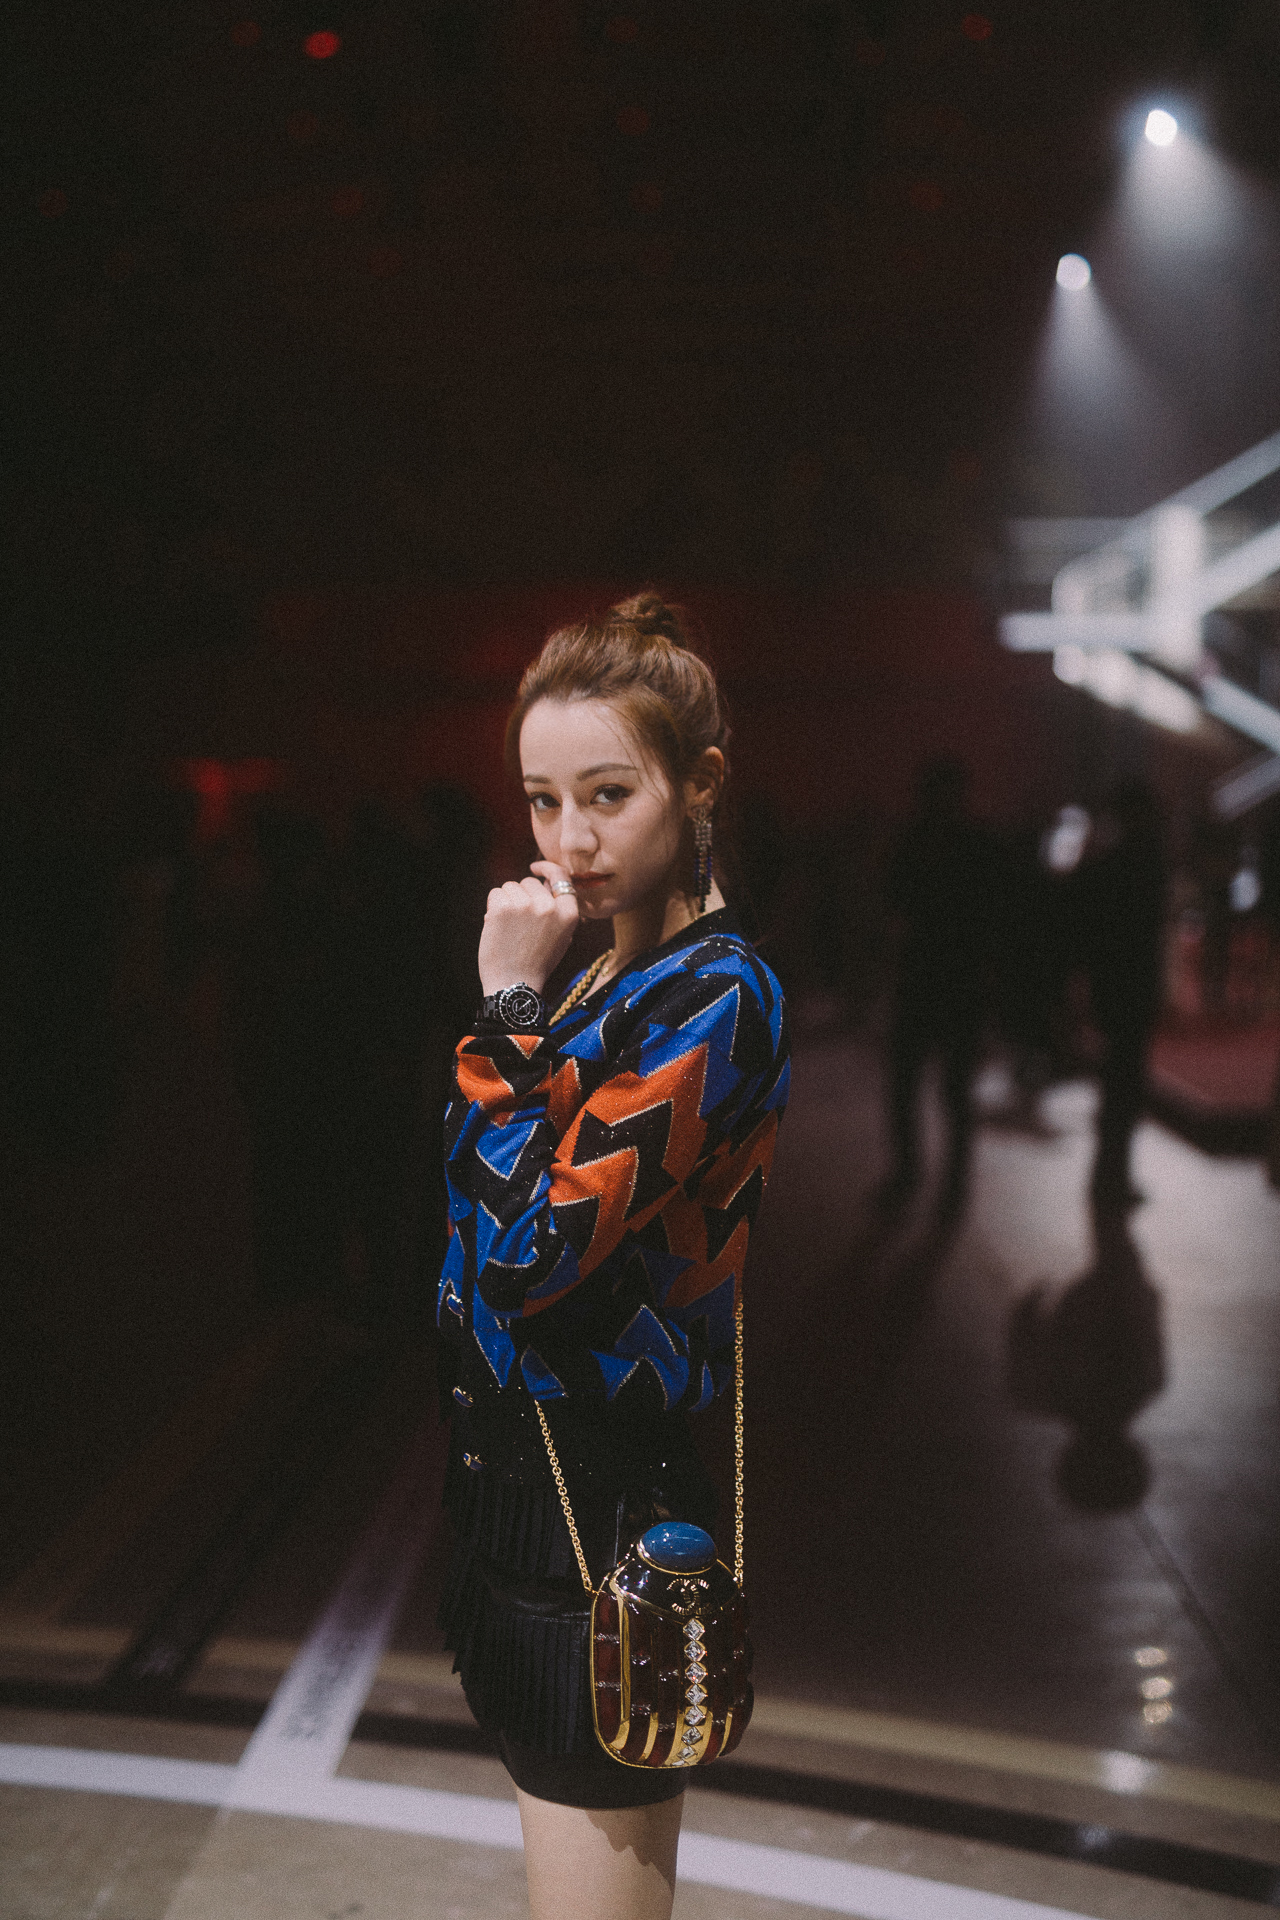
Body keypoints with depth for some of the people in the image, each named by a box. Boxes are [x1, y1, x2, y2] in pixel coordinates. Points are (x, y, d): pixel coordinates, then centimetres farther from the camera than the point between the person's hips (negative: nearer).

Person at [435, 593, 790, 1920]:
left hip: (606, 1522, -9)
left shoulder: (713, 997, -17)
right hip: (539, 1493, 9)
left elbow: (527, 1248, -25)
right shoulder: (617, 978, 10)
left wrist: (508, 1002, -20)